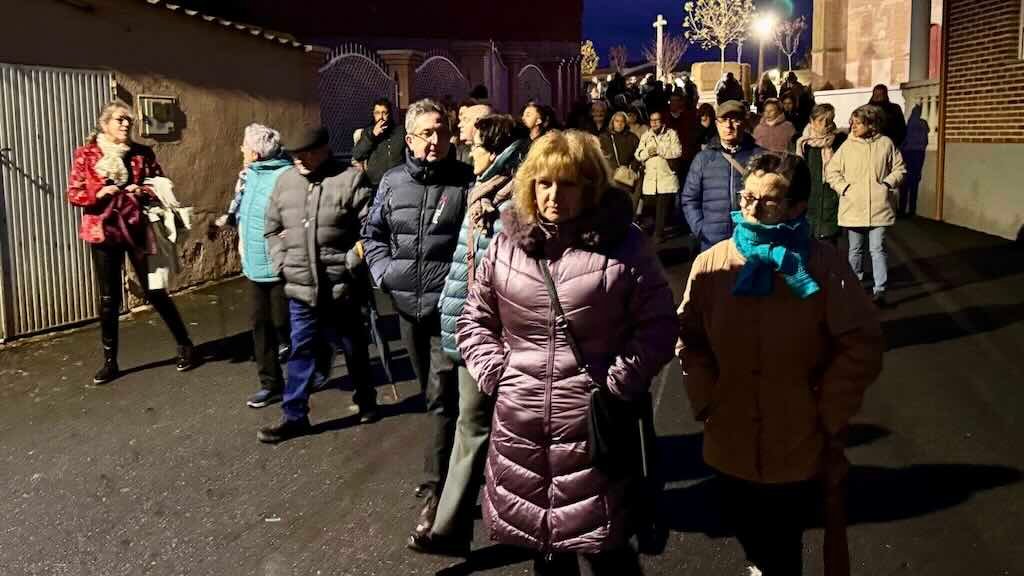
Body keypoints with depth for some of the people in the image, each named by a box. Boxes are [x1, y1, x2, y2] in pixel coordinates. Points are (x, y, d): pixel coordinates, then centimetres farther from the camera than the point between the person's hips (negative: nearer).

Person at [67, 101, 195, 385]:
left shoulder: (142, 153, 1)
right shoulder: (86, 154, 0)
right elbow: (73, 193, 0)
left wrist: (143, 191, -16)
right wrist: (99, 193, -19)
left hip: (137, 231, 0)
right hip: (103, 232, 1)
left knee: (155, 292, 4)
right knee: (108, 299, 7)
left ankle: (185, 345, 20)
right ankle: (110, 361, 19)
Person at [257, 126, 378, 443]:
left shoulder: (351, 179, -10)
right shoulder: (284, 181, 6)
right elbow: (272, 229, 17)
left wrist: (351, 262, -16)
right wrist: (281, 263, 6)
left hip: (341, 288, -3)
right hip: (300, 288, 4)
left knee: (353, 349, 14)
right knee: (301, 352, 10)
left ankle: (366, 401, 35)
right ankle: (294, 416, 19)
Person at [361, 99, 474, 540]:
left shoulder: (465, 181, -6)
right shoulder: (392, 183, 6)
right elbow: (372, 233, 17)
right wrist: (383, 270, 3)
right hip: (407, 304, 5)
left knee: (442, 397, -7)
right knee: (430, 392, 19)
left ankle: (436, 490, 0)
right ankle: (452, 462, 39)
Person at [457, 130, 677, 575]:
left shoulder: (623, 244, -6)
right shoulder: (507, 244, 4)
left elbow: (657, 325, -4)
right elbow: (475, 318, 13)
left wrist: (618, 382, -12)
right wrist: (493, 371, 1)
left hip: (595, 427, -3)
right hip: (521, 426, 4)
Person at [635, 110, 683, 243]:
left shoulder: (671, 134, 3)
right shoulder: (646, 136, 14)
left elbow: (677, 152, -10)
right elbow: (638, 155, 8)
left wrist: (659, 150, -12)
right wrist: (648, 152, -12)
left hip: (667, 178, -3)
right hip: (650, 179, 3)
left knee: (663, 208, -6)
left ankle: (659, 234, 2)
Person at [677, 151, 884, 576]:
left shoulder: (822, 265, -13)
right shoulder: (711, 264, -5)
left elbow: (863, 347, -11)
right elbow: (689, 340, 3)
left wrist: (828, 419, -10)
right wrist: (704, 402, -4)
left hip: (800, 450, -3)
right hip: (731, 446, 3)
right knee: (747, 536, 22)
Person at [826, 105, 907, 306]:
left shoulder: (886, 144, -1)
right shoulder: (848, 146, 0)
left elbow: (899, 169, 7)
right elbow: (831, 171, 5)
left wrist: (887, 184, -7)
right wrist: (843, 187, -6)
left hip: (878, 207, -2)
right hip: (853, 207, 2)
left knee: (878, 249, -4)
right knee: (855, 249, 14)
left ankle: (880, 290, 0)